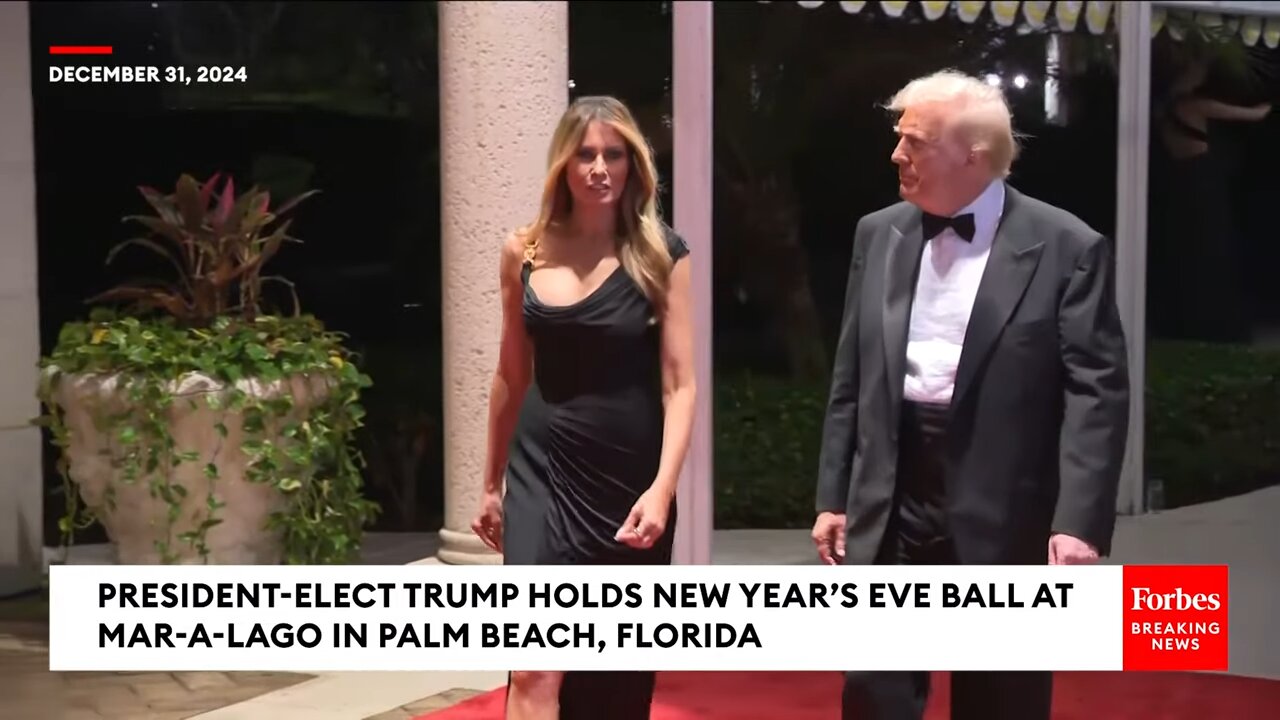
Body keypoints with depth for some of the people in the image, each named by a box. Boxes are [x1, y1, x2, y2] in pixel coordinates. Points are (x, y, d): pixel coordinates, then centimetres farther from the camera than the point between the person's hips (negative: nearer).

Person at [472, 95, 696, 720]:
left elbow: (679, 384, -8)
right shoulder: (525, 252, 3)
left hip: (628, 477, -1)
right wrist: (492, 482, 17)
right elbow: (511, 375, 12)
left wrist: (662, 487, -21)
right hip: (543, 469, 1)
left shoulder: (661, 255, -4)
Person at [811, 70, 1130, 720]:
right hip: (890, 509, 4)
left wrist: (1080, 521, -18)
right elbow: (850, 380, 11)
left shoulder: (1066, 247, -7)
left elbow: (1097, 393, -10)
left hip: (1003, 518, -4)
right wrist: (832, 497, 9)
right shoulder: (877, 234, 8)